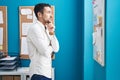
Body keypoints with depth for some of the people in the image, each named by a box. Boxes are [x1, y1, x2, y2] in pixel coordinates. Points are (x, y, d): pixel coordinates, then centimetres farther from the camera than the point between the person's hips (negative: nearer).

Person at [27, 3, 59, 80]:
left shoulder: (46, 29, 13)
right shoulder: (34, 28, -14)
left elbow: (56, 49, 7)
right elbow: (45, 52, -20)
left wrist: (52, 33, -6)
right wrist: (51, 47, 2)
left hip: (47, 72, 8)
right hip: (39, 73, -8)